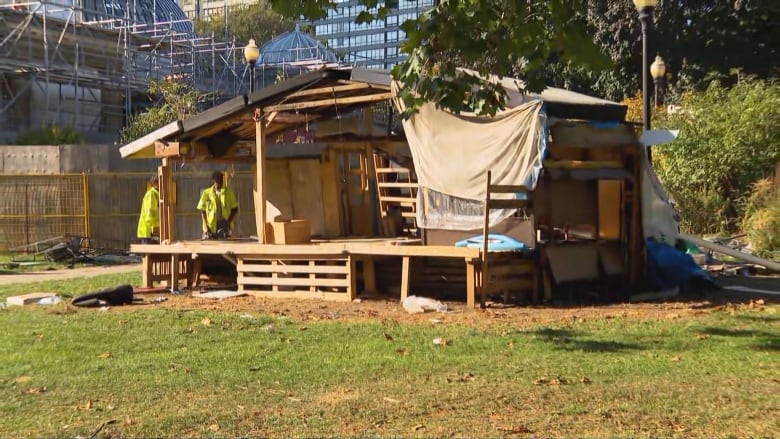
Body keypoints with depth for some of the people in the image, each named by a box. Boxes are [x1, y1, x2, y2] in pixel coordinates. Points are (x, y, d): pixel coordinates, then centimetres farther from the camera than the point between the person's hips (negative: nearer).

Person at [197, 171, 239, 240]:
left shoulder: (228, 192, 5)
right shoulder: (207, 193, 7)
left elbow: (234, 209, 7)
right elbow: (202, 212, 7)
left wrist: (229, 222, -7)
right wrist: (205, 227, -5)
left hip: (224, 223, -1)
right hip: (211, 225, 1)